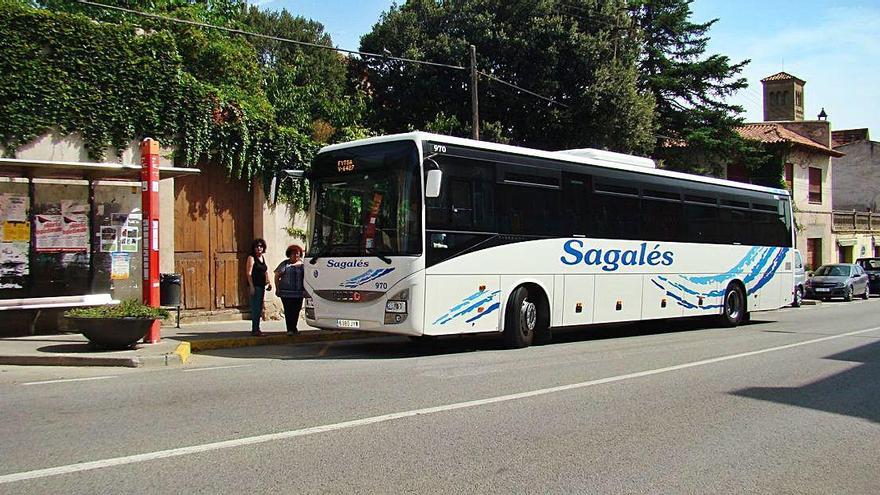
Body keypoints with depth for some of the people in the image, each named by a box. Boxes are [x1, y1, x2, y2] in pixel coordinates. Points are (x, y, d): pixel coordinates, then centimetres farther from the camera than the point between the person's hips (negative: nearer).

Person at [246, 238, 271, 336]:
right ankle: (255, 329, -9)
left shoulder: (263, 258, 16)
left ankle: (256, 329, 17)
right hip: (255, 286, -8)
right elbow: (249, 273, -13)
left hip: (262, 286, 8)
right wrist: (251, 286, -21)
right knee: (255, 308, -10)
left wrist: (268, 283, 14)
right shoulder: (251, 258, -7)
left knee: (259, 308, 10)